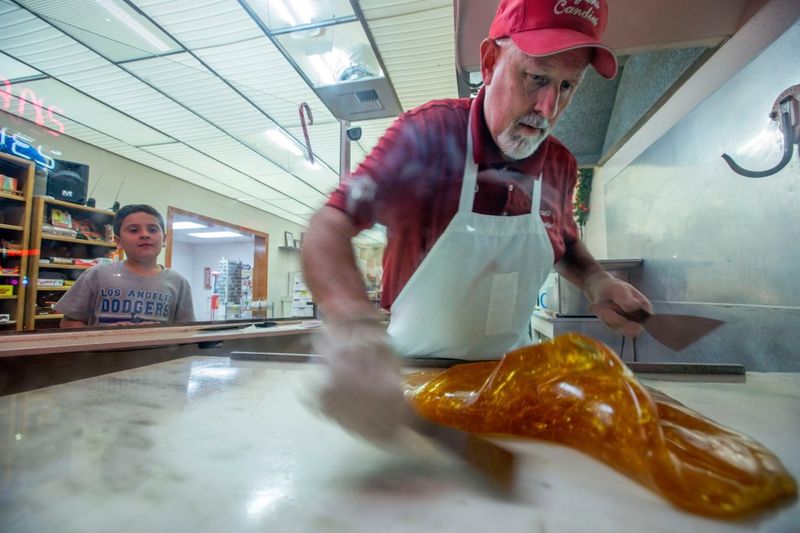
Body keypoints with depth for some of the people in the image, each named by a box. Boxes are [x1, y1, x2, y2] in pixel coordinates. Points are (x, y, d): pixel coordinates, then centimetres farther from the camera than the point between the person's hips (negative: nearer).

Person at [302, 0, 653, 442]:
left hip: (511, 371, 5)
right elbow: (329, 229, -28)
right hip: (415, 370, -4)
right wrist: (354, 326, -46)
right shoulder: (427, 134, -19)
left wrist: (595, 281, -6)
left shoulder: (561, 166, -3)